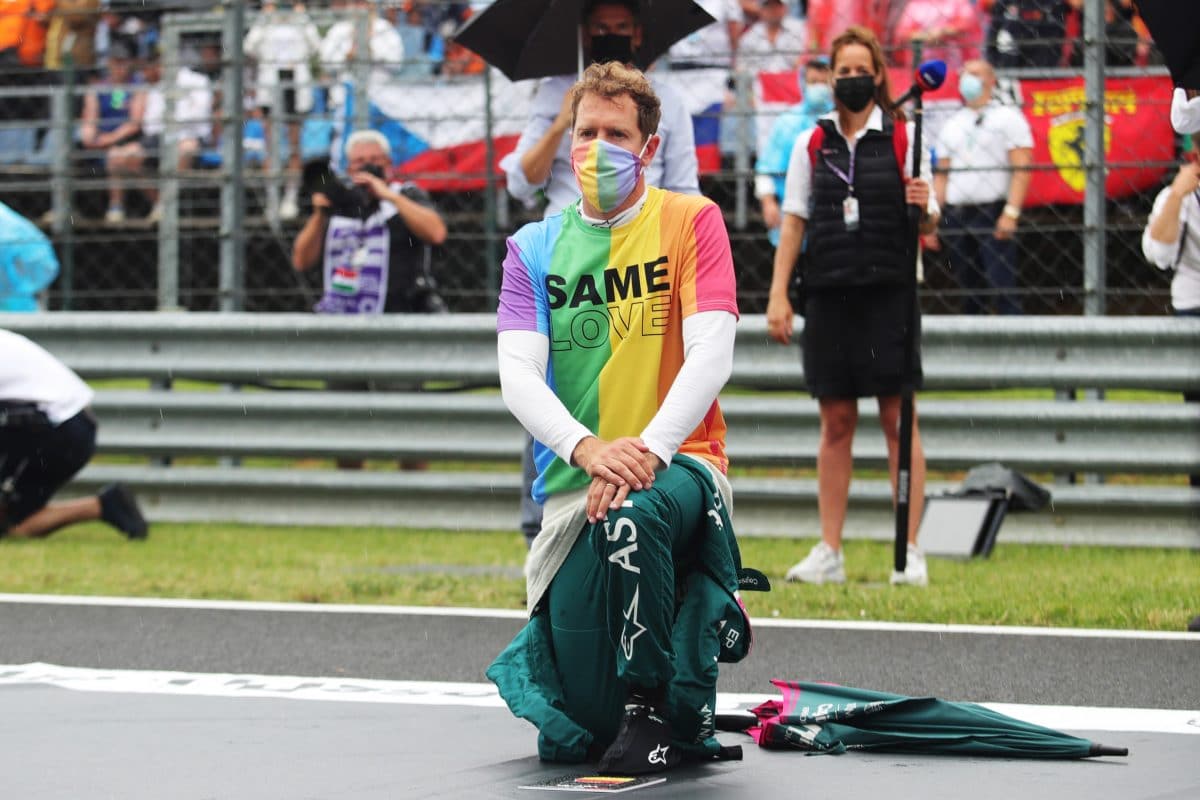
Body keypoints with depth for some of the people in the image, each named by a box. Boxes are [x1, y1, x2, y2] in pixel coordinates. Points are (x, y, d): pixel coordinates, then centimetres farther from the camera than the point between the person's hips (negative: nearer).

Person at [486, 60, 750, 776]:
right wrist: (588, 448, -23)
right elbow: (518, 375, -4)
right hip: (574, 487, 3)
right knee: (572, 736, -4)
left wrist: (648, 448, -26)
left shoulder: (691, 220, 1)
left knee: (632, 516, -42)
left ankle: (659, 704, -19)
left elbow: (711, 354, -10)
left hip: (680, 465, -3)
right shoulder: (536, 248, 9)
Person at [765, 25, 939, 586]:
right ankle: (829, 552, 9)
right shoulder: (812, 144, 10)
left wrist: (923, 209, -21)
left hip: (889, 293, -2)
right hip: (829, 294, 2)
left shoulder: (904, 138, 2)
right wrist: (778, 295, 4)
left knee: (898, 419, -3)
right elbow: (793, 223, 11)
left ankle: (910, 551, -1)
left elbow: (928, 225, 3)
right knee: (835, 423, 5)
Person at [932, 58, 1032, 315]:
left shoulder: (1007, 117, 3)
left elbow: (1022, 170, -5)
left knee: (1001, 286, -14)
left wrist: (1011, 213, -16)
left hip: (993, 213, -5)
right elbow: (942, 176, 18)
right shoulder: (951, 125, 19)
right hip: (955, 215, 5)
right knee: (969, 290, 7)